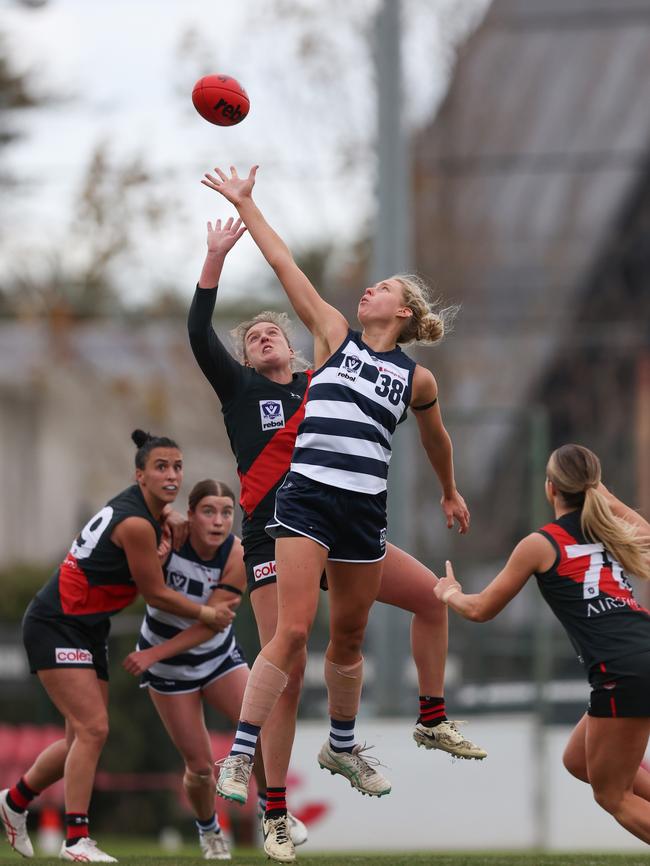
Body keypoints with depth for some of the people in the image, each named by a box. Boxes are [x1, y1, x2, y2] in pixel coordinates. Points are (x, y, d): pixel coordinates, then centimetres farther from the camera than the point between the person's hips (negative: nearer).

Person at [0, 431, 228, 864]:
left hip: (89, 629, 10)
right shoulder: (135, 523, -23)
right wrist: (206, 614, -1)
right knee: (93, 728, -18)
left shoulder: (151, 510, 3)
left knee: (84, 736, 12)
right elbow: (156, 593, -15)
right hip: (55, 627, -10)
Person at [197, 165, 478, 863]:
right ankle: (240, 754, -14)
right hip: (304, 500, -2)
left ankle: (342, 746, 34)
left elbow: (435, 438, 30)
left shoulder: (416, 379, 12)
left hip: (363, 512, 2)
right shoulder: (334, 339, 9)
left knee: (348, 637, 13)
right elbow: (285, 264, 8)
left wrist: (450, 492, 42)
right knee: (293, 631, -15)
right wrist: (244, 206, 7)